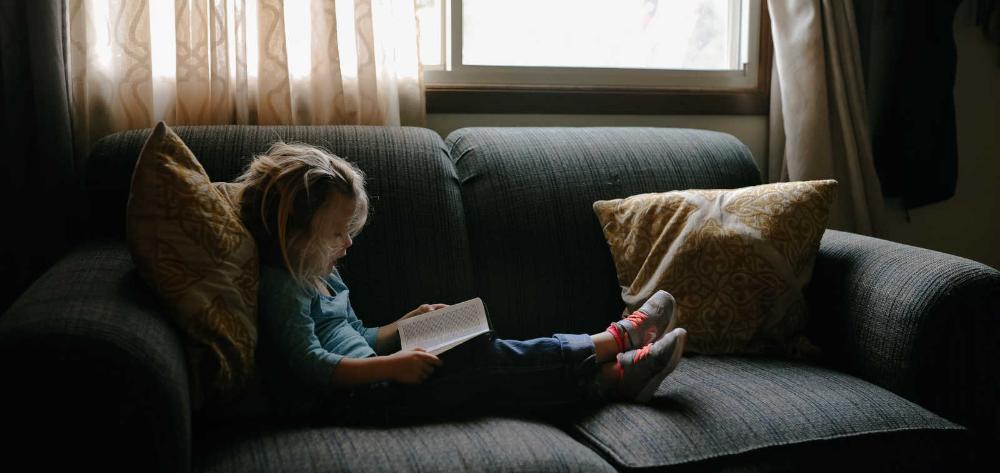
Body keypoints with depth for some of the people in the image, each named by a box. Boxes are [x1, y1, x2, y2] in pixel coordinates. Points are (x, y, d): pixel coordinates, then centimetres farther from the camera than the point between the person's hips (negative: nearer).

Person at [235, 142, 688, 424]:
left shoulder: (322, 276, 20)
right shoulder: (282, 286, -11)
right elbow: (311, 365, -22)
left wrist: (408, 324, 12)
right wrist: (391, 366, -28)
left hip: (364, 384, 10)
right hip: (341, 400, -10)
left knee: (483, 353, -8)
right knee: (486, 363, -18)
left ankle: (616, 375, -11)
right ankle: (615, 341, -11)